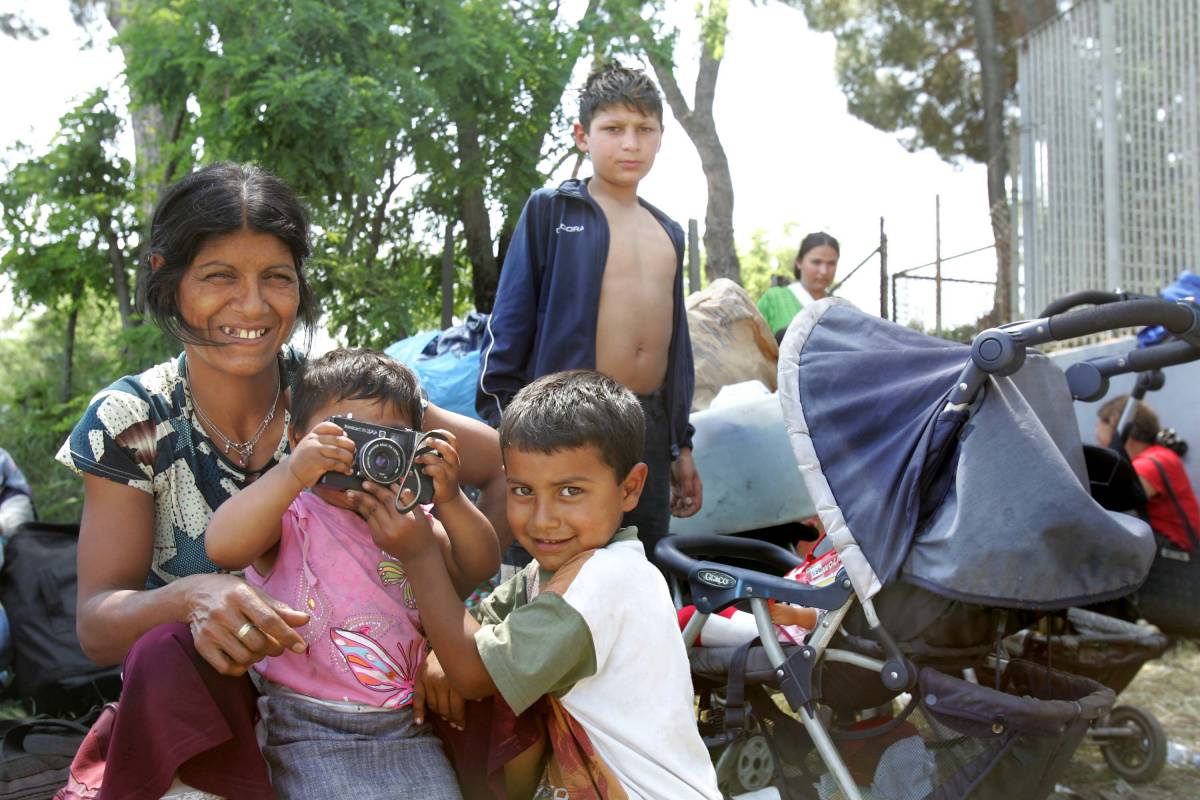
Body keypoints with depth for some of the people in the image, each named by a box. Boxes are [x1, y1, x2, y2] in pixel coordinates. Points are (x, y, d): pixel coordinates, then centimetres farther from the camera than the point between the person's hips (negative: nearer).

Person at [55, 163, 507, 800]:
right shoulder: (131, 423, -8)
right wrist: (192, 597, -36)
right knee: (168, 653, -32)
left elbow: (505, 466, -4)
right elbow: (96, 625, -13)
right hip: (194, 708, 0)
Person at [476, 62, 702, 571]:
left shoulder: (668, 233, 18)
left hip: (649, 429, 6)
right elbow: (509, 324, -3)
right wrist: (500, 424, -10)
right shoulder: (550, 211, 1)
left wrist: (681, 444, 20)